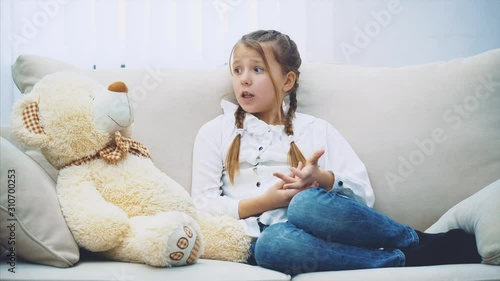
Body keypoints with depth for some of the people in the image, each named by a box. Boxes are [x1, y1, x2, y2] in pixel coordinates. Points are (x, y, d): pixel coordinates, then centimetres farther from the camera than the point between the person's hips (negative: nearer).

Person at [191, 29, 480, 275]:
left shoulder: (316, 129, 18)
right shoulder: (216, 132, 17)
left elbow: (363, 192, 10)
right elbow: (203, 203, 8)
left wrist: (321, 178, -11)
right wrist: (264, 202, -7)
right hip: (264, 235, 0)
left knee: (308, 204, -38)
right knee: (272, 244, -39)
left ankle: (418, 242, -20)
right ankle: (410, 257, -25)